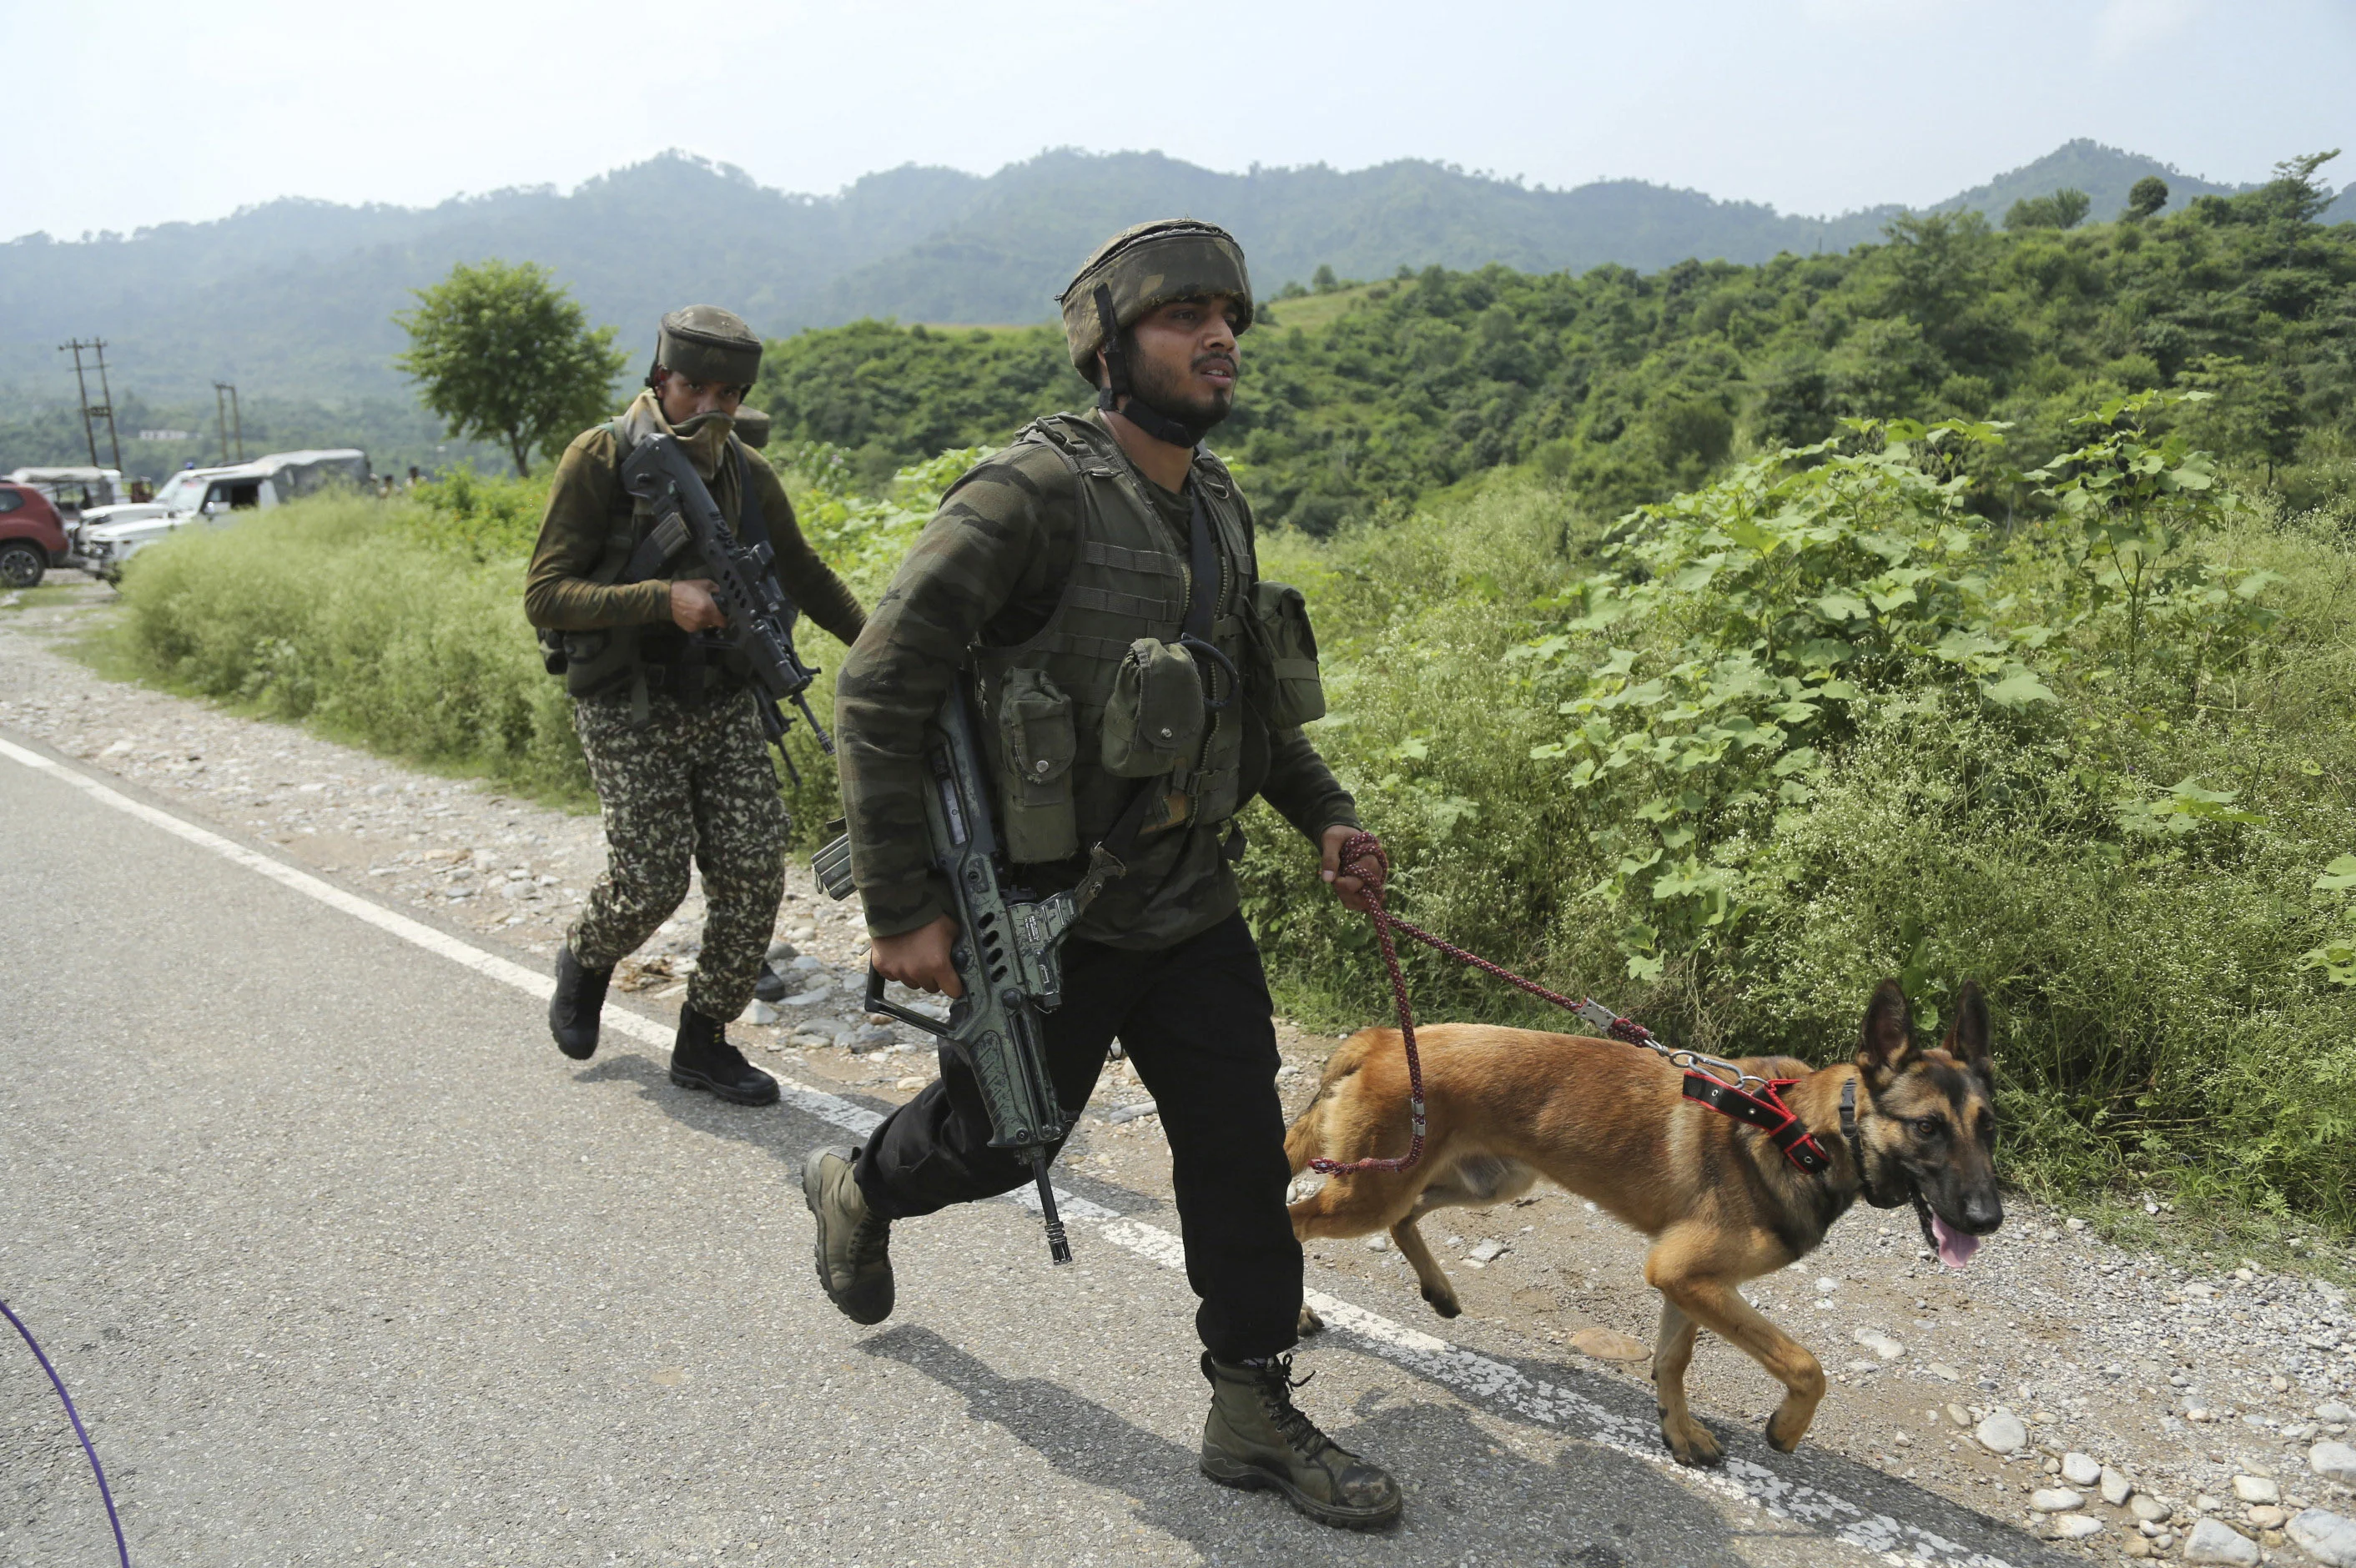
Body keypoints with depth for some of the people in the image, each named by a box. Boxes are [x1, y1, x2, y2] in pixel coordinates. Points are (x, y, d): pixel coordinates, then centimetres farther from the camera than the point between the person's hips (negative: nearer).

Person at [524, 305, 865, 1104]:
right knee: (651, 880, -7)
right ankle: (585, 961, 28)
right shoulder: (600, 460, -10)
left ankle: (703, 1041, 14)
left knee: (754, 873, -3)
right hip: (628, 710, -4)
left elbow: (804, 574, 18)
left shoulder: (748, 474, 4)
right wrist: (664, 598, -26)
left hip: (724, 704, 4)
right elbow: (544, 596, -15)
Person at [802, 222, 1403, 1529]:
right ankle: (858, 1191, 47)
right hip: (1047, 916, -6)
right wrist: (901, 910, -21)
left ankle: (1254, 1414, 25)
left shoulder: (1217, 506, 5)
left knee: (1242, 1150, 8)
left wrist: (1320, 806, 11)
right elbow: (878, 693, -21)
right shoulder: (1032, 495, -20)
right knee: (999, 1140, 13)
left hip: (1190, 906, 7)